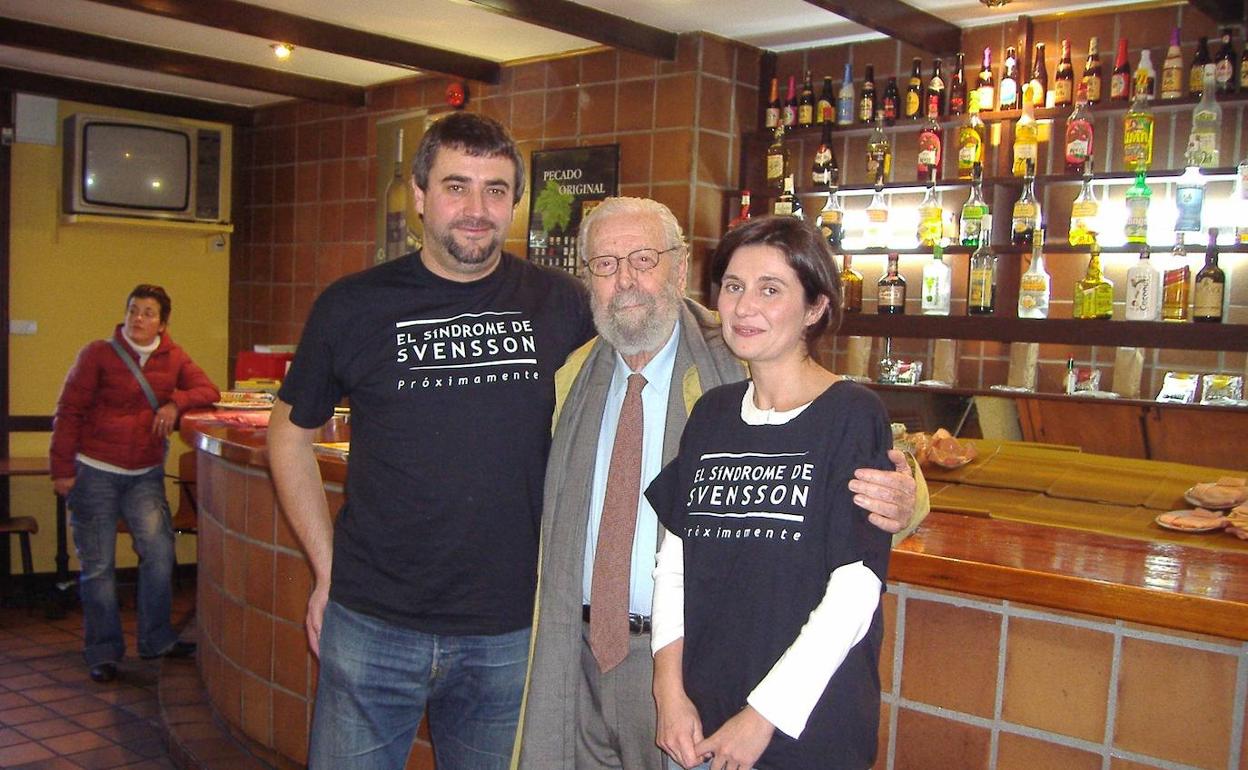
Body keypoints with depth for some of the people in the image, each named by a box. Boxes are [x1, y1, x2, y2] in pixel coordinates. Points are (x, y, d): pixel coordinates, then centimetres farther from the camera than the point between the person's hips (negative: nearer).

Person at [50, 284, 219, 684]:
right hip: (94, 471, -3)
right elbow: (69, 412, -4)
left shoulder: (173, 357, 5)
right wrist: (62, 468, -7)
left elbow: (209, 390, 6)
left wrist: (176, 403, -14)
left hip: (146, 474, 3)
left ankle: (156, 639, 10)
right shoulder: (98, 354, -5)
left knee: (159, 550, -8)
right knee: (98, 565, 3)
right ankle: (103, 652, 16)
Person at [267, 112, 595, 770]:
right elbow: (290, 433, 9)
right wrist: (326, 565, 3)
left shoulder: (562, 307, -2)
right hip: (371, 626, 0)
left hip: (510, 634, 1)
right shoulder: (353, 306, -3)